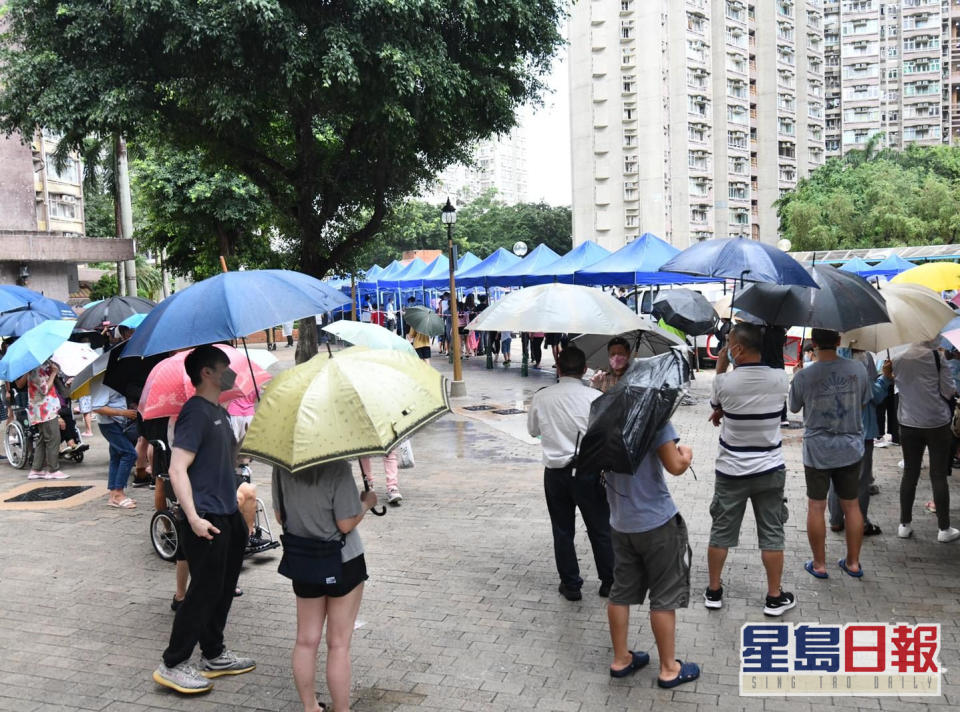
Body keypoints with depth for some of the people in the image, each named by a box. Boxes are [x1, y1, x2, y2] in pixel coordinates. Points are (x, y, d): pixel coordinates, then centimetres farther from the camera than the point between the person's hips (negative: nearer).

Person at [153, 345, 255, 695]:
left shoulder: (219, 412, 13)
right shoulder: (196, 411, -15)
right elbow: (177, 469, -21)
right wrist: (193, 518, -26)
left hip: (228, 516, 9)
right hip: (207, 521, -9)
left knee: (223, 589, 16)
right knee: (203, 592, -2)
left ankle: (214, 655, 29)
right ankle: (173, 665, 10)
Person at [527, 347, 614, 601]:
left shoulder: (541, 397, -4)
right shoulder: (595, 397, -11)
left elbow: (533, 430, 11)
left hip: (555, 472, 1)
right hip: (589, 471, -1)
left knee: (562, 531, 13)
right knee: (600, 529, 14)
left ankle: (571, 585, 21)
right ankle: (609, 582, 24)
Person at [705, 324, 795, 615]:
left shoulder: (724, 381, -15)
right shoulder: (780, 378, -9)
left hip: (730, 471, -1)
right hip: (770, 470, 1)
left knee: (720, 532, 12)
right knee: (772, 534, 10)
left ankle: (713, 591, 23)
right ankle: (774, 597, 18)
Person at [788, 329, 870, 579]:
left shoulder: (802, 377, -15)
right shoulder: (858, 369, -8)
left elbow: (793, 408, 2)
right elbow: (863, 403, 6)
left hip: (817, 450, -2)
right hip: (851, 448, 3)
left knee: (816, 507, 9)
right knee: (851, 505, 14)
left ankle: (819, 564, 18)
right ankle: (853, 563, 26)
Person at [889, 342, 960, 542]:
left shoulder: (897, 361, 0)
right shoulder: (936, 357, -11)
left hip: (908, 424, 3)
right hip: (937, 424, -3)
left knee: (909, 473, 11)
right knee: (939, 475, 4)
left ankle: (904, 525, 15)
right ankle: (944, 528, 10)